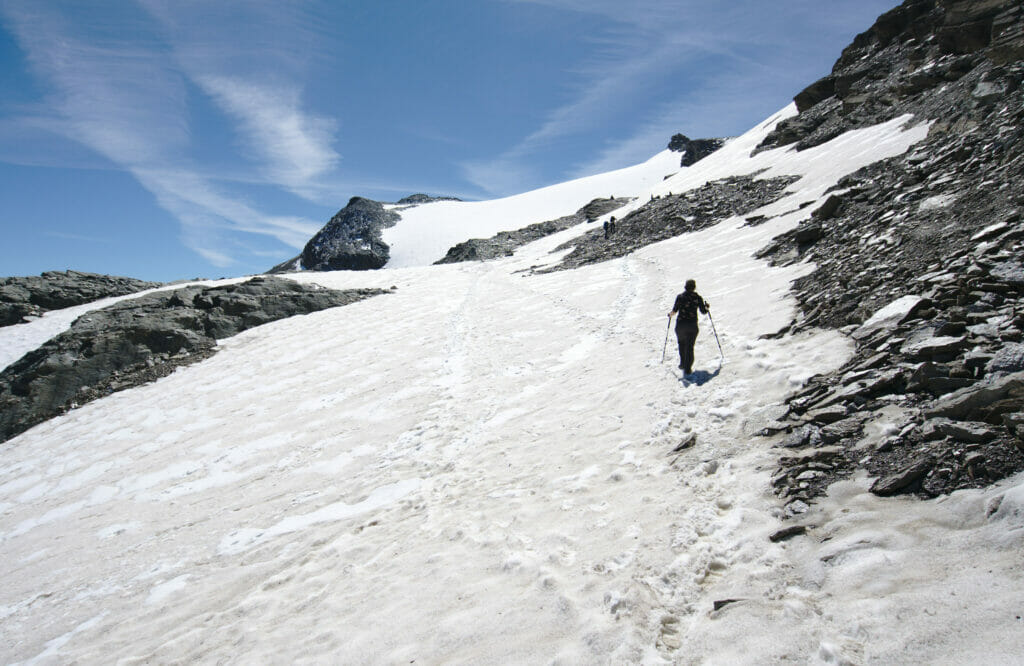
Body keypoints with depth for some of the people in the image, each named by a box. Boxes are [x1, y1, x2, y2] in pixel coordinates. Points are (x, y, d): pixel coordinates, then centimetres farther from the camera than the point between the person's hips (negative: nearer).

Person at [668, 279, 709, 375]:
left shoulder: (680, 297, -1)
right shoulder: (698, 298, -1)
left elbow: (675, 310, -9)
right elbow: (704, 311, 3)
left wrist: (671, 314, 12)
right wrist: (707, 307, 23)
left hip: (680, 324, 1)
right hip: (692, 325, -1)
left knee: (682, 343, 23)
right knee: (689, 346, 3)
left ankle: (683, 364, 26)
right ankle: (688, 369, -2)